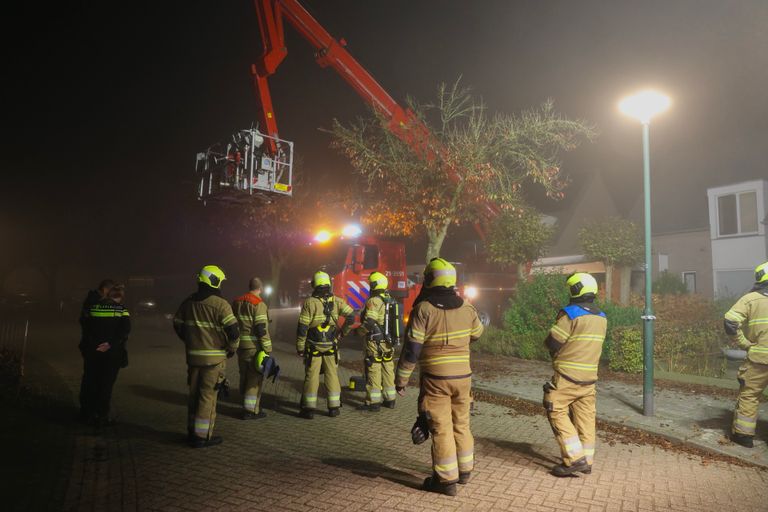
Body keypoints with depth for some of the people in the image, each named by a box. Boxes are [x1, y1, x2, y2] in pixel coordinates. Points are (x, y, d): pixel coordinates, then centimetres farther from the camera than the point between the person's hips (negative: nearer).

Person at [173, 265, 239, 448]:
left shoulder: (188, 302, 5)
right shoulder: (220, 304, -15)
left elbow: (177, 325, 15)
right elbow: (233, 330, -20)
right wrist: (231, 349, -3)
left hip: (193, 356, 7)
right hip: (213, 357, -6)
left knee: (194, 394, 17)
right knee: (208, 396, 2)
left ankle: (192, 432, 29)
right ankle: (202, 436, 7)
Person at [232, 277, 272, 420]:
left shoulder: (237, 303, 10)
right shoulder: (259, 304, -14)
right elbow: (261, 329, -18)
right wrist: (267, 349, -14)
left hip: (241, 346, 8)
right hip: (254, 347, -7)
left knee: (245, 375, 17)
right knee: (255, 377, 0)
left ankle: (246, 404, 28)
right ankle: (250, 410, 2)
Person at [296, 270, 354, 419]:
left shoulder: (309, 302, -10)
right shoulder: (336, 301, -1)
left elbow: (302, 327, -11)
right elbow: (351, 317, -6)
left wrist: (299, 347, -3)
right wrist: (343, 332, 6)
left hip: (313, 347, -2)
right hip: (331, 345, 3)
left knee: (311, 376, 5)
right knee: (332, 376, 10)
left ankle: (309, 408, 9)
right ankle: (334, 407, 14)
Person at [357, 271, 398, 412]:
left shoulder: (374, 301, -15)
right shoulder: (390, 300, 9)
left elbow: (368, 322, -22)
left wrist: (360, 330, -5)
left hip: (375, 342, -8)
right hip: (389, 342, 8)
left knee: (373, 372, -1)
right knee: (388, 371, 14)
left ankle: (373, 402, 3)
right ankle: (390, 400, 21)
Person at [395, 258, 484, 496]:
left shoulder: (423, 309, -16)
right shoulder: (467, 307, -1)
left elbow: (412, 349, -16)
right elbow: (477, 333, 17)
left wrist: (401, 379, -7)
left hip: (435, 378, -5)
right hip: (463, 376, 5)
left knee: (441, 428, 5)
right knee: (461, 423, 19)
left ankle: (446, 480, 14)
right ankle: (465, 470, 34)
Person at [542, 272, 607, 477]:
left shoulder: (570, 313, -16)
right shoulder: (601, 318, 7)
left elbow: (551, 343, -15)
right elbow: (592, 344, 14)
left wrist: (557, 354, 6)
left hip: (567, 377, -7)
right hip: (589, 377, 7)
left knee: (557, 413, 2)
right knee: (585, 418, 13)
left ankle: (575, 458, -3)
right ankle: (587, 461, 21)